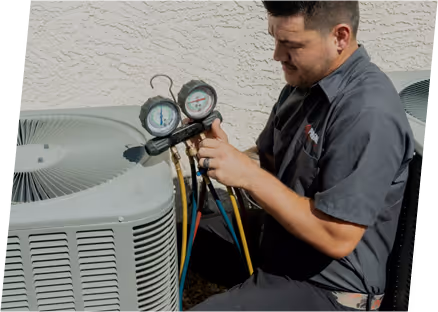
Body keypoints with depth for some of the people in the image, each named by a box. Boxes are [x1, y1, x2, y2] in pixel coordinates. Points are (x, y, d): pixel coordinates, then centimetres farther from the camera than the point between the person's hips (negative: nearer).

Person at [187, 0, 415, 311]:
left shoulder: (369, 113, -24)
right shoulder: (307, 81, 2)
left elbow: (337, 238, -25)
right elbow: (268, 165, 8)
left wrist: (249, 175, -25)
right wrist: (227, 155, -12)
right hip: (276, 249, 8)